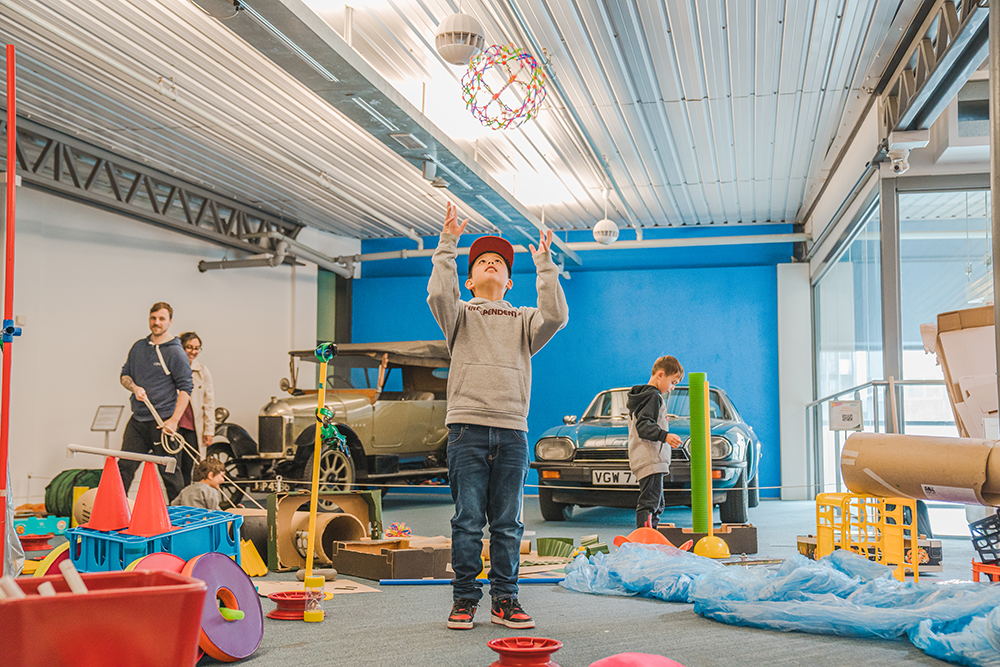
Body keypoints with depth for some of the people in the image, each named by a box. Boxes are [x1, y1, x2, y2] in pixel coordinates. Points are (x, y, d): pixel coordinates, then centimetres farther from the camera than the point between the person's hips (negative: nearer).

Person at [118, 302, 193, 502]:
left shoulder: (175, 353, -6)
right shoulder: (139, 346, 12)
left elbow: (185, 388, -9)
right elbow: (125, 375, 19)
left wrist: (174, 420, -18)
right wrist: (135, 388, -5)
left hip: (162, 421, -5)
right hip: (138, 419, 5)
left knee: (170, 472, -1)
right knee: (124, 467, 3)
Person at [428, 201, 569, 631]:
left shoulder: (523, 321, 20)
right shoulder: (460, 315, 15)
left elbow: (556, 316, -1)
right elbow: (439, 294, -7)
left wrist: (544, 264, 2)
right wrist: (448, 243, -4)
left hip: (512, 432, 2)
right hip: (468, 427, -2)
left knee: (507, 524, 4)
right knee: (468, 520, -2)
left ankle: (504, 600, 12)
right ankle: (464, 599, 7)